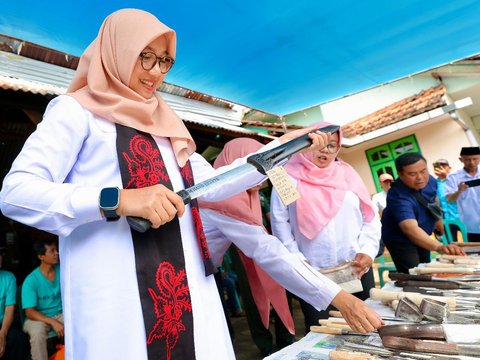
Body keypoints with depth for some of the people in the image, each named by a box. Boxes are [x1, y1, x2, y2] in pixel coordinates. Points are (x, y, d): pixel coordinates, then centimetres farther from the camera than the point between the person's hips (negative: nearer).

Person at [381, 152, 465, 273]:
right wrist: (439, 247, -66)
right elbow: (410, 228, -53)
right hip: (399, 239, -7)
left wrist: (440, 227, 16)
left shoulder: (430, 181, -15)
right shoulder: (398, 196, -39)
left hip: (422, 235, 8)